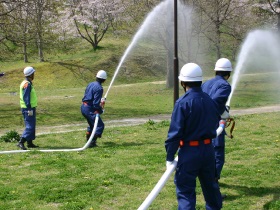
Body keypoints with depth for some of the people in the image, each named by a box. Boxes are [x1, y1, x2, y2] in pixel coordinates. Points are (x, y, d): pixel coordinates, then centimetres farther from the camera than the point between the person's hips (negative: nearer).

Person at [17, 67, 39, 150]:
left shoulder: (28, 83, 15)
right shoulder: (27, 84, -17)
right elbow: (26, 98, -22)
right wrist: (29, 109, -23)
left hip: (30, 108, 10)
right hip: (28, 108, -10)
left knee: (31, 126, 14)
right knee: (30, 126, -12)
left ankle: (30, 143, 18)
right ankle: (21, 142, -15)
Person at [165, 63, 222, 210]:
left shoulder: (183, 103, -15)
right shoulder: (209, 100, 4)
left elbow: (175, 132, -15)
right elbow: (214, 123, 13)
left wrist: (169, 157, -9)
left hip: (189, 152, -6)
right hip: (208, 149, 7)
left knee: (185, 191, -1)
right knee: (210, 185, 24)